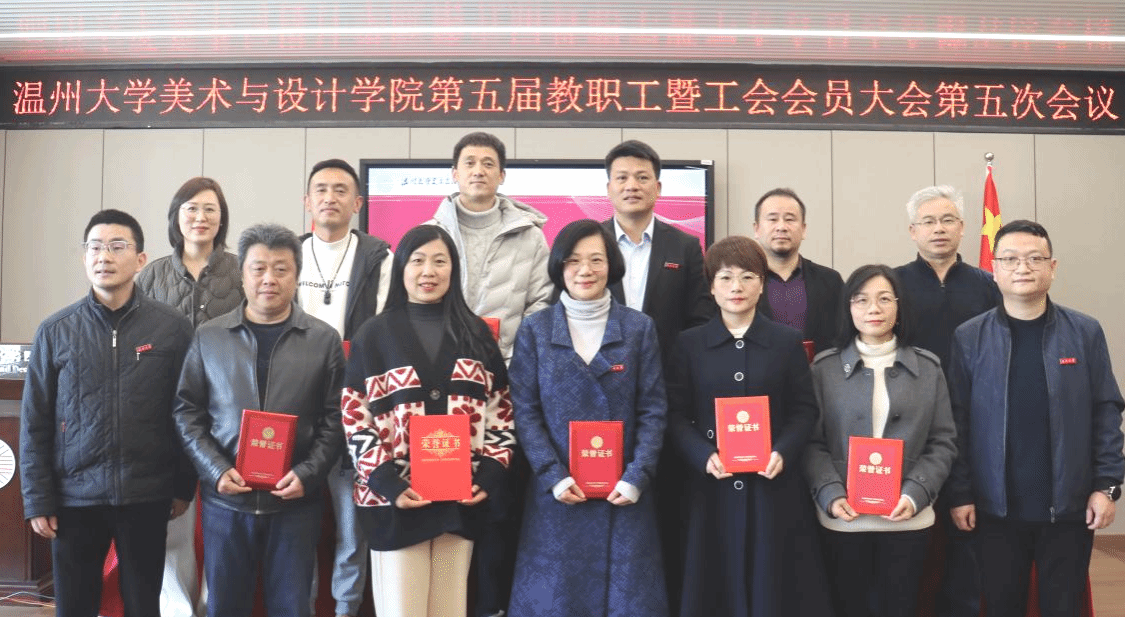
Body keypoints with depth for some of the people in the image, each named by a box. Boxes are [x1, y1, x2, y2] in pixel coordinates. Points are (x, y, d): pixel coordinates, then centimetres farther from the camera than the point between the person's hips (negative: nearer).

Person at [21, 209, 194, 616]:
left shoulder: (172, 328, -3)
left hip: (146, 497, -1)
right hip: (74, 496, 1)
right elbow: (35, 422, 3)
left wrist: (184, 487, 2)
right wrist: (37, 499, 0)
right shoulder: (56, 331, 1)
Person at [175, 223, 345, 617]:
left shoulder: (324, 340, 2)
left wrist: (307, 474, -12)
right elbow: (188, 412, 4)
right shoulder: (208, 337, 5)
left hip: (295, 501, -1)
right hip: (224, 499, 1)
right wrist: (216, 469, -9)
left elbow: (334, 420, 0)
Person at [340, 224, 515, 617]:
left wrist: (490, 475, -4)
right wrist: (386, 483, -13)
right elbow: (354, 416, -3)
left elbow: (500, 408, 8)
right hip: (396, 498, -2)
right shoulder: (375, 334, 2)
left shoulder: (476, 333, 9)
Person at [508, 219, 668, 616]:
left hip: (623, 492, 0)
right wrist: (554, 477, -12)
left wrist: (637, 478, -11)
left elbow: (652, 410, 0)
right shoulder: (534, 330, 2)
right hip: (557, 493, 0)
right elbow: (525, 411, -2)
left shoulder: (639, 328, 3)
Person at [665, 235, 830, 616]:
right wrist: (705, 456, -16)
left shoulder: (788, 342, 6)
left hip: (774, 486, 0)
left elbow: (805, 410, 4)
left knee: (774, 585, 6)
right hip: (712, 487, 0)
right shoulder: (689, 344, 4)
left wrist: (783, 453, -13)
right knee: (716, 585, 5)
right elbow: (676, 415, 0)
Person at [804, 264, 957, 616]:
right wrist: (831, 495, -15)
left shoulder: (927, 368, 4)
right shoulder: (824, 368, 0)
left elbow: (942, 443, 3)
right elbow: (811, 442, -1)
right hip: (843, 520, -1)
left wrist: (915, 495, -11)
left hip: (908, 519, 1)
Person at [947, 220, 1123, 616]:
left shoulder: (1085, 332, 0)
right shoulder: (969, 338, -2)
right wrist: (959, 493, -5)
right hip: (996, 507, 0)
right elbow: (957, 421, -2)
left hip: (1069, 506, 1)